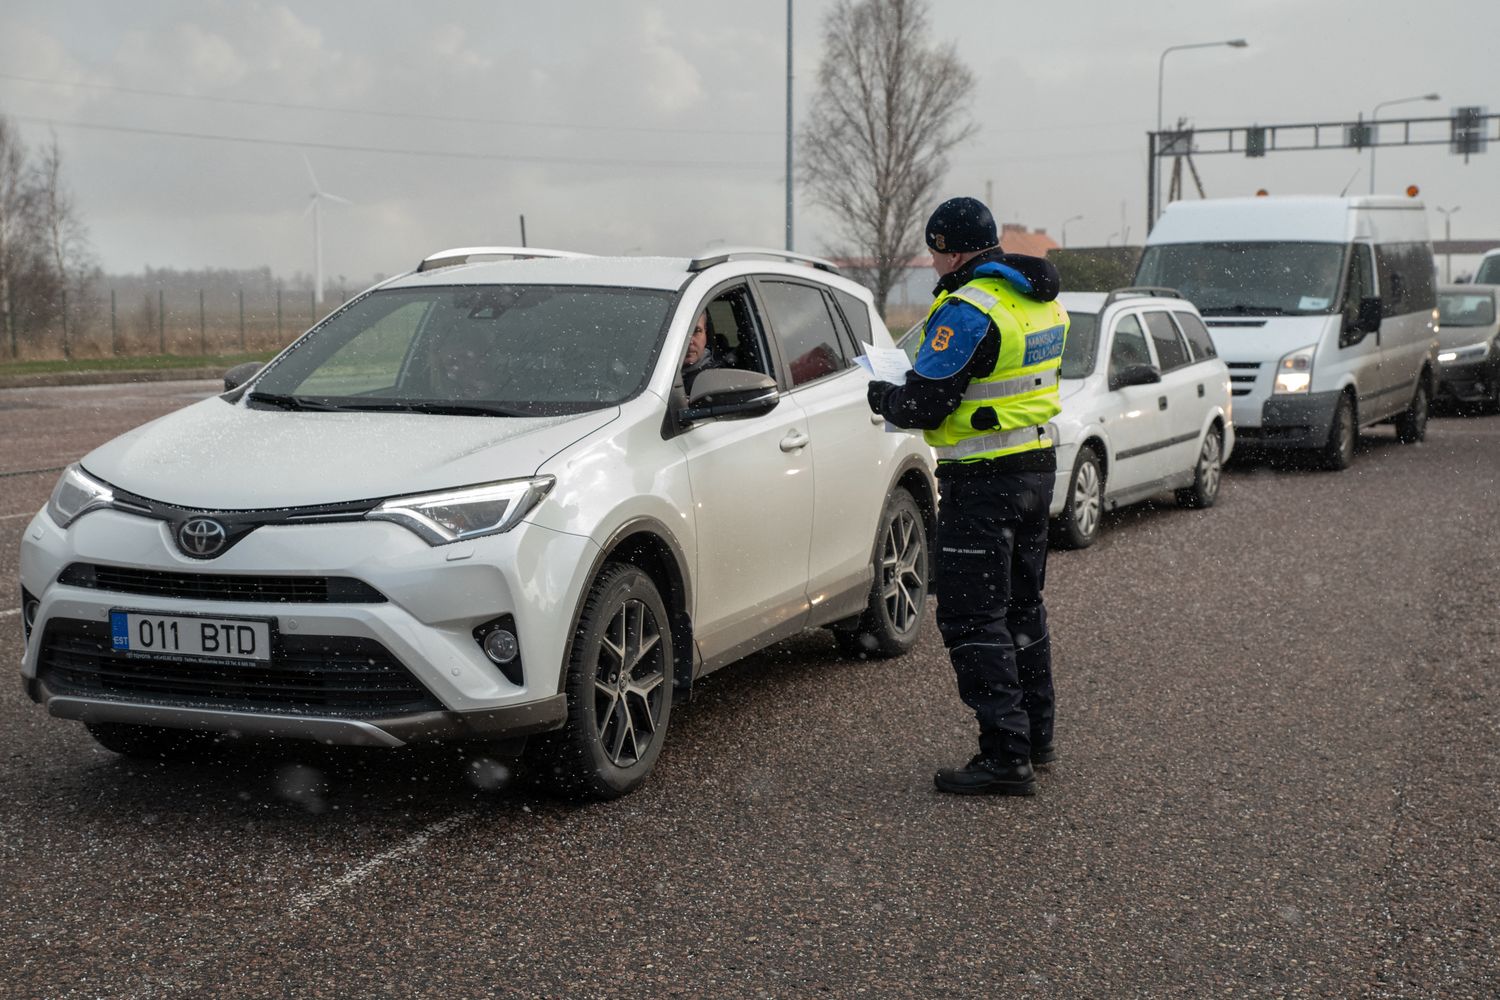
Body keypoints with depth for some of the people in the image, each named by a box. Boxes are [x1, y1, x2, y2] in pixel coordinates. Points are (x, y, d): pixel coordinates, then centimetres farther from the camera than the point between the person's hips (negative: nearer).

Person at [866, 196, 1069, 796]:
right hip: (1038, 465, 9)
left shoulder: (969, 310, -19)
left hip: (984, 481, -9)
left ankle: (1006, 755, -5)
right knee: (1021, 607, 20)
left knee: (973, 618, -4)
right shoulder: (1043, 301, 10)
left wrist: (881, 397, 2)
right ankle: (1036, 735, 29)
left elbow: (923, 406, -18)